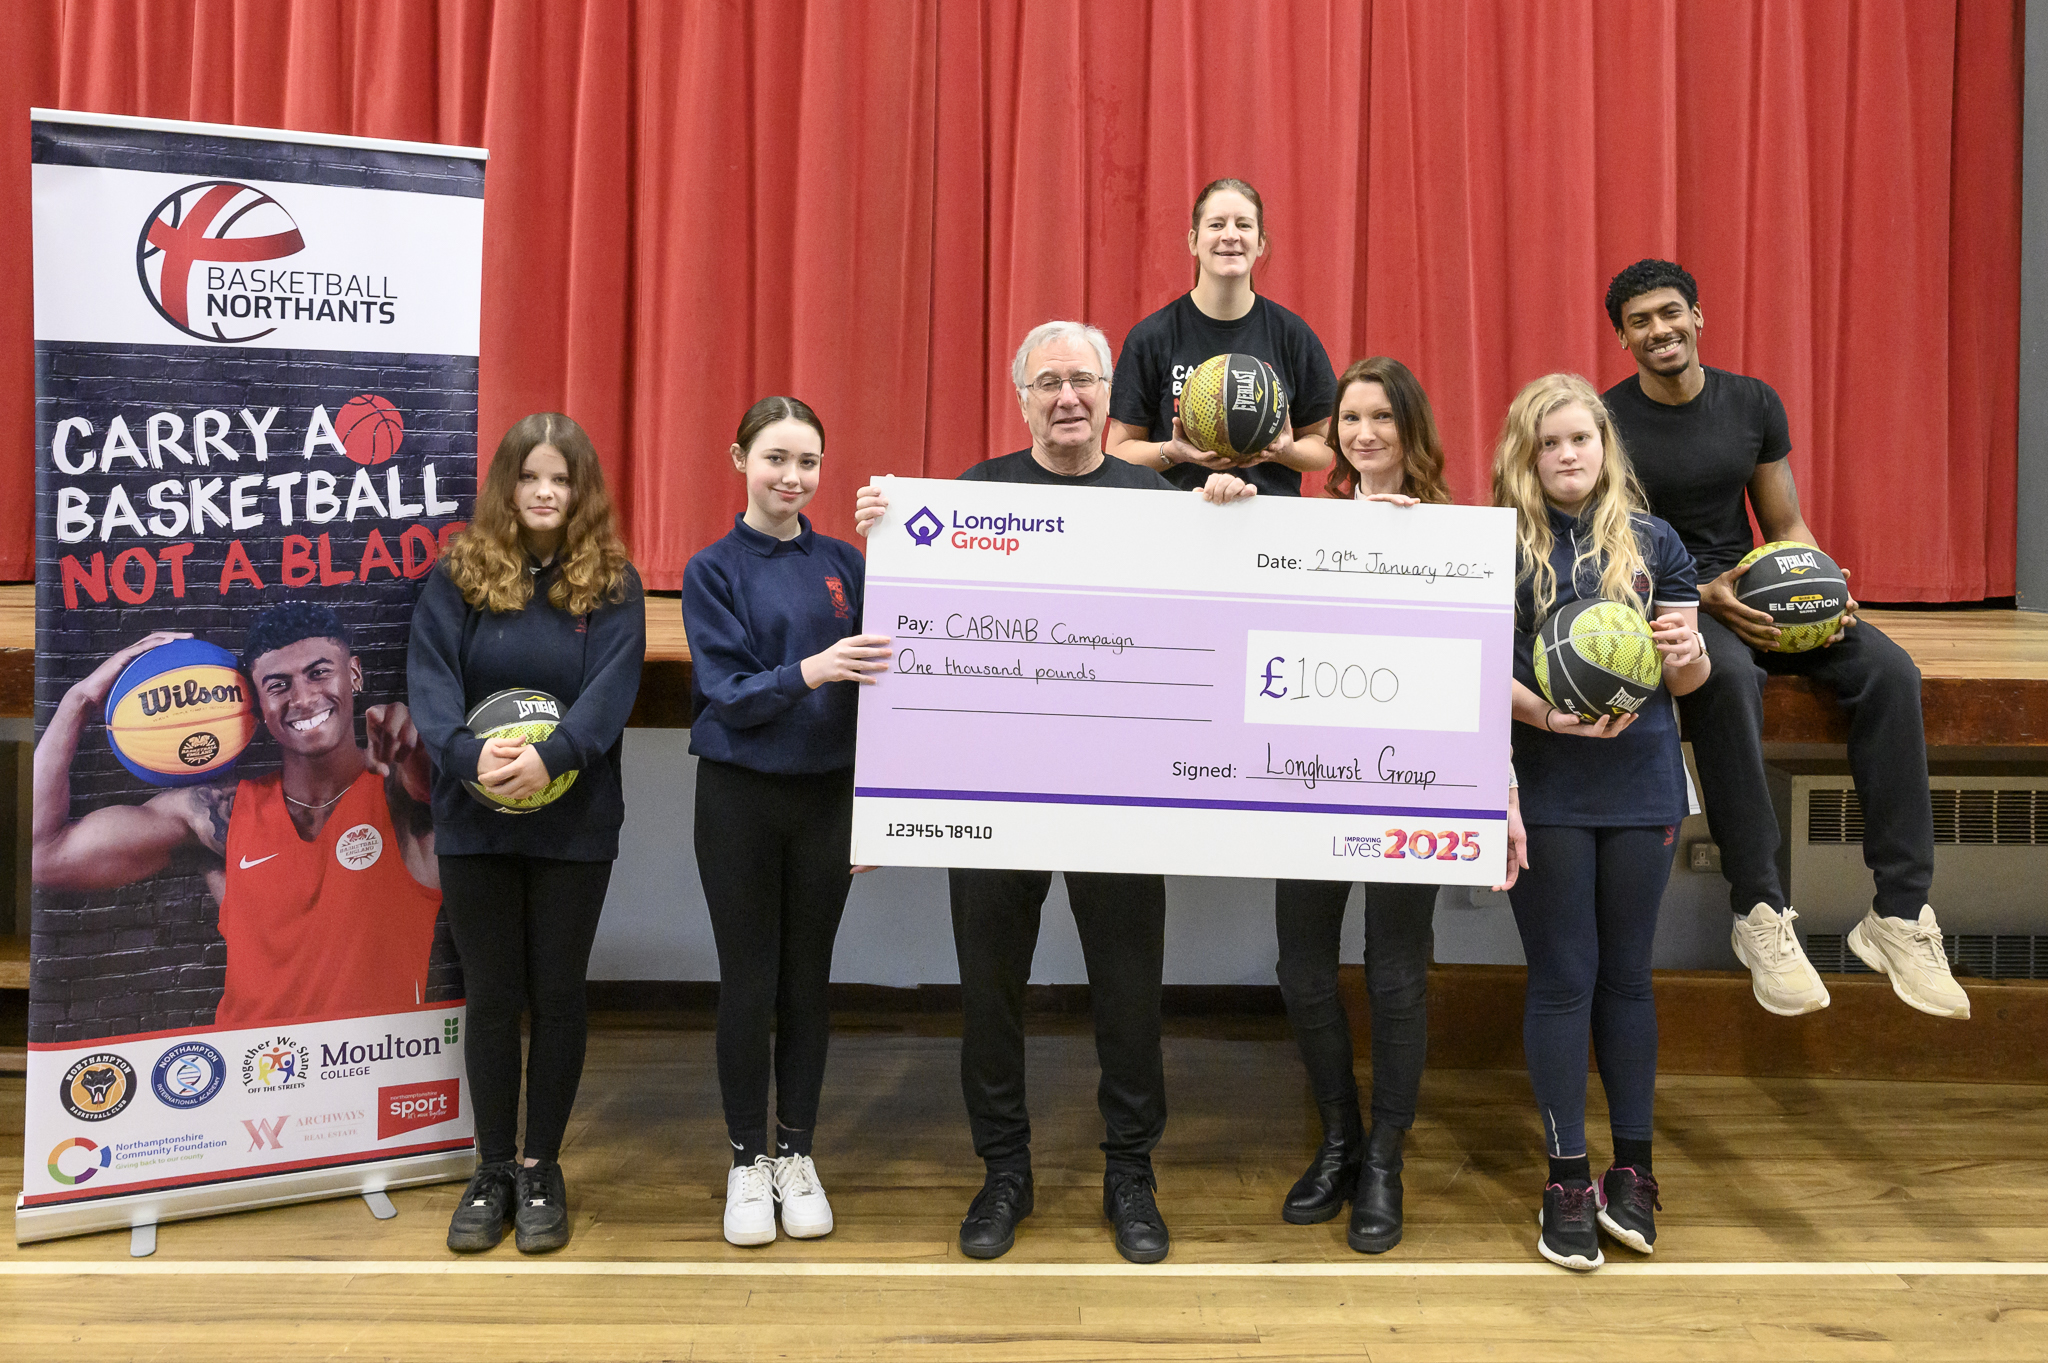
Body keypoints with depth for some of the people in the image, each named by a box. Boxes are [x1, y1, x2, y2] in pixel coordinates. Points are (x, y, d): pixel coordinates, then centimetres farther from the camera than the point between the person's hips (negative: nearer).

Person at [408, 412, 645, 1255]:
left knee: (557, 996, 8)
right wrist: (468, 752, -28)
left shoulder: (612, 584, -1)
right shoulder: (458, 574, 1)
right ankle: (493, 1168, 23)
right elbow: (429, 677, -9)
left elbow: (612, 686, -14)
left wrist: (551, 755, -31)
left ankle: (542, 1167, 24)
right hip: (475, 820, 1)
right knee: (491, 997, 9)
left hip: (573, 822, -1)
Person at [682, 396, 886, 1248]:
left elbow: (875, 673, 3)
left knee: (808, 979, 10)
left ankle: (796, 1155, 25)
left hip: (826, 794, 2)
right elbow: (727, 693, -12)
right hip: (739, 795, -2)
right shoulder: (714, 570, -3)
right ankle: (748, 1162, 21)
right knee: (748, 983, 5)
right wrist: (810, 671, -30)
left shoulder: (843, 562, 4)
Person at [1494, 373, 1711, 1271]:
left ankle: (1632, 1169, 23)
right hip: (1544, 789, -2)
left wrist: (1685, 653, -12)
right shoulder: (1500, 545, 1)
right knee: (1562, 978, 3)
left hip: (1640, 784, 2)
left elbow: (1690, 676, 10)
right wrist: (1545, 714, -20)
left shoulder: (1653, 542, 9)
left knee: (1626, 975, 10)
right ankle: (1566, 1178, 13)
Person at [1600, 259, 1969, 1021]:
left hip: (1751, 589, 5)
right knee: (1730, 676, -39)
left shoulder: (1753, 403, 8)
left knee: (1889, 670, -20)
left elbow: (1786, 527, 12)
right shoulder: (1607, 422, -5)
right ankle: (1758, 913, -30)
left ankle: (1898, 914, -18)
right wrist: (1703, 597, -22)